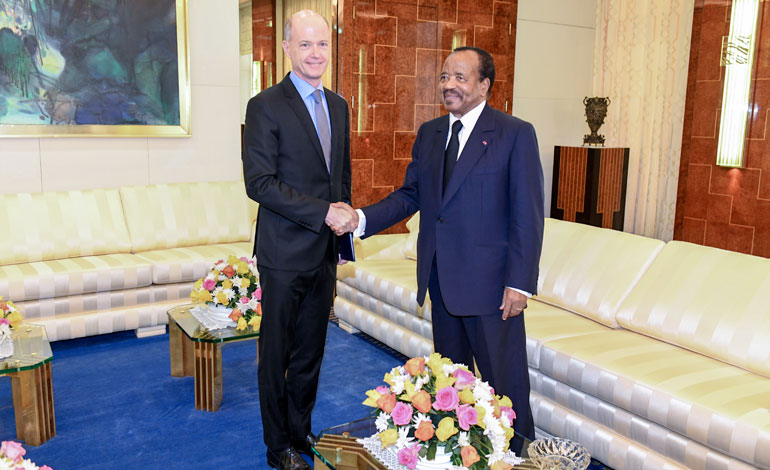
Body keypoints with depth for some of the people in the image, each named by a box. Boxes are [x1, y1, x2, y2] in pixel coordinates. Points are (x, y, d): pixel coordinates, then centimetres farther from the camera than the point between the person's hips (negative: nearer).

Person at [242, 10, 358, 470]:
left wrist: (344, 214, 5)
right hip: (285, 253, -6)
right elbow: (259, 182, -17)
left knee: (311, 351, 17)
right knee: (277, 352, 8)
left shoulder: (338, 106, 11)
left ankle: (301, 430, 35)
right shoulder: (265, 106, -10)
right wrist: (323, 212, -20)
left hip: (325, 250, 6)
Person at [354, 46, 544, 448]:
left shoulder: (515, 134, -8)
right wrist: (362, 219, -5)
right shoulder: (429, 133, 10)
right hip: (440, 279, 6)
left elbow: (527, 215, -11)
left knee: (504, 380, 7)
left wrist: (519, 283, -16)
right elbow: (410, 194, 10)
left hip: (489, 282, -5)